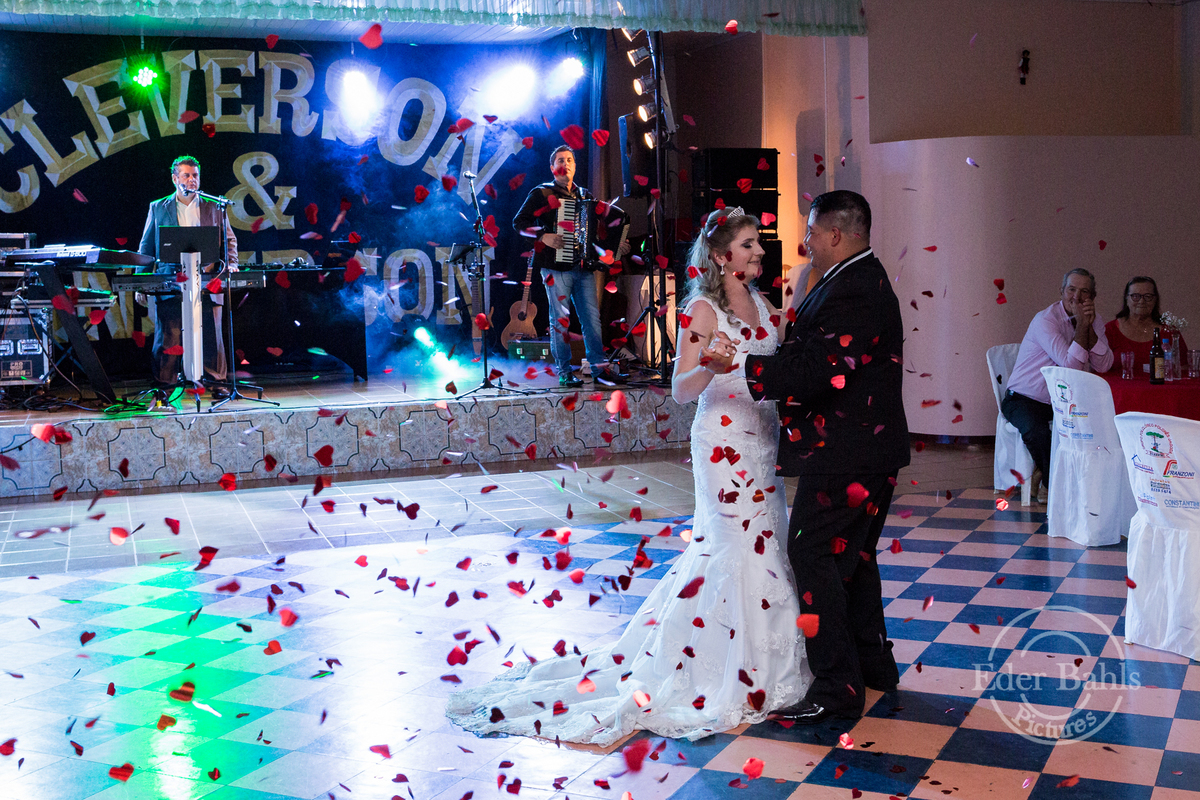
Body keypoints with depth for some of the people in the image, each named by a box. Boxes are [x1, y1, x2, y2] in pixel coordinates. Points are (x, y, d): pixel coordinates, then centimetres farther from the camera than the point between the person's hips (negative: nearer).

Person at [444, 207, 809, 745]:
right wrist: (710, 366, -36)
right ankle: (735, 677, 6)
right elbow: (681, 390, -18)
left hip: (765, 440, 8)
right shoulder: (702, 310, -11)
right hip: (725, 442, -8)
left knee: (764, 544, 13)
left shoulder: (763, 306, 12)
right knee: (740, 550, -6)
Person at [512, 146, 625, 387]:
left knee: (592, 317, 0)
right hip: (556, 267, -4)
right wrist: (543, 236, -14)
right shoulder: (542, 193, 5)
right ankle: (564, 372, 2)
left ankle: (600, 367, 4)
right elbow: (519, 223, 0)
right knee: (560, 319, -3)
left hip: (584, 266, 4)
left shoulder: (585, 195, 19)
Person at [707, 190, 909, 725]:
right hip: (870, 446, 11)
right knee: (852, 554, 20)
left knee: (813, 554, -8)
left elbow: (815, 371, -24)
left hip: (844, 451, -11)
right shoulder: (865, 281, 16)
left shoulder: (852, 291, -19)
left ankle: (836, 687, -3)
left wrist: (742, 366, -19)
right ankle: (872, 661, 33)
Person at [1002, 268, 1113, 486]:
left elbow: (1103, 366, -10)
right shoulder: (1045, 320, -16)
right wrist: (1081, 325, -24)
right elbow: (1071, 366, -25)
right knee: (1037, 432, -36)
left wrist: (1090, 327, -18)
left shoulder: (1093, 322, 5)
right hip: (1024, 400, -6)